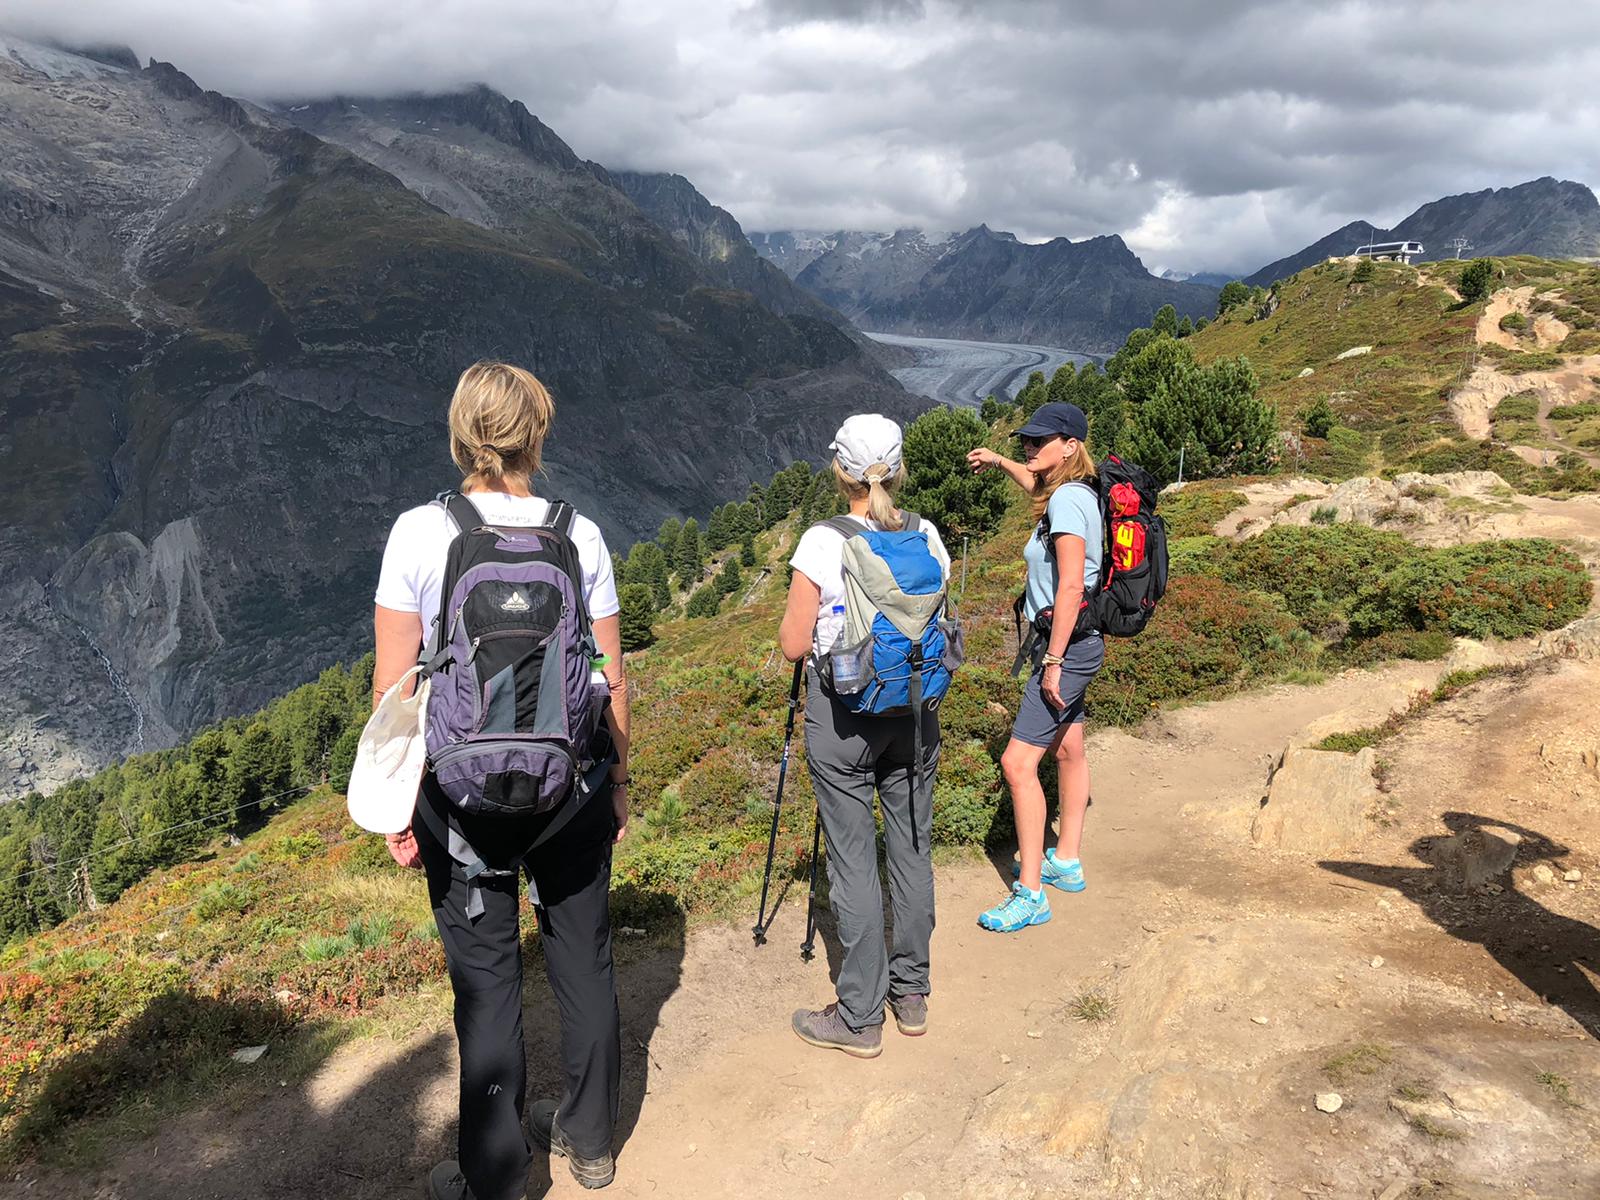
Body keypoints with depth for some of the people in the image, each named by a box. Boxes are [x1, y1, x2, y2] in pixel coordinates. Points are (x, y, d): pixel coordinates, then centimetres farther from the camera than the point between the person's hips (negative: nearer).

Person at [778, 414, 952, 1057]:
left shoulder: (821, 544, -14)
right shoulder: (927, 538, -1)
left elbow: (793, 646, -10)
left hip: (841, 714, -4)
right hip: (914, 711, 5)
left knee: (854, 859, 4)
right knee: (912, 849, 14)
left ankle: (859, 1016, 14)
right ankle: (911, 993, 29)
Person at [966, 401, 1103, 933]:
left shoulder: (1067, 500, -19)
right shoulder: (1075, 494, 9)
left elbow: (1071, 585, -25)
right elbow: (1041, 488, 37)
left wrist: (1053, 659, -25)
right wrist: (1000, 462, 42)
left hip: (1069, 642, -11)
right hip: (1075, 642, 11)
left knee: (1018, 762, -12)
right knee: (1068, 750, 19)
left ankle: (1030, 894, -6)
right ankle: (1065, 862, 33)